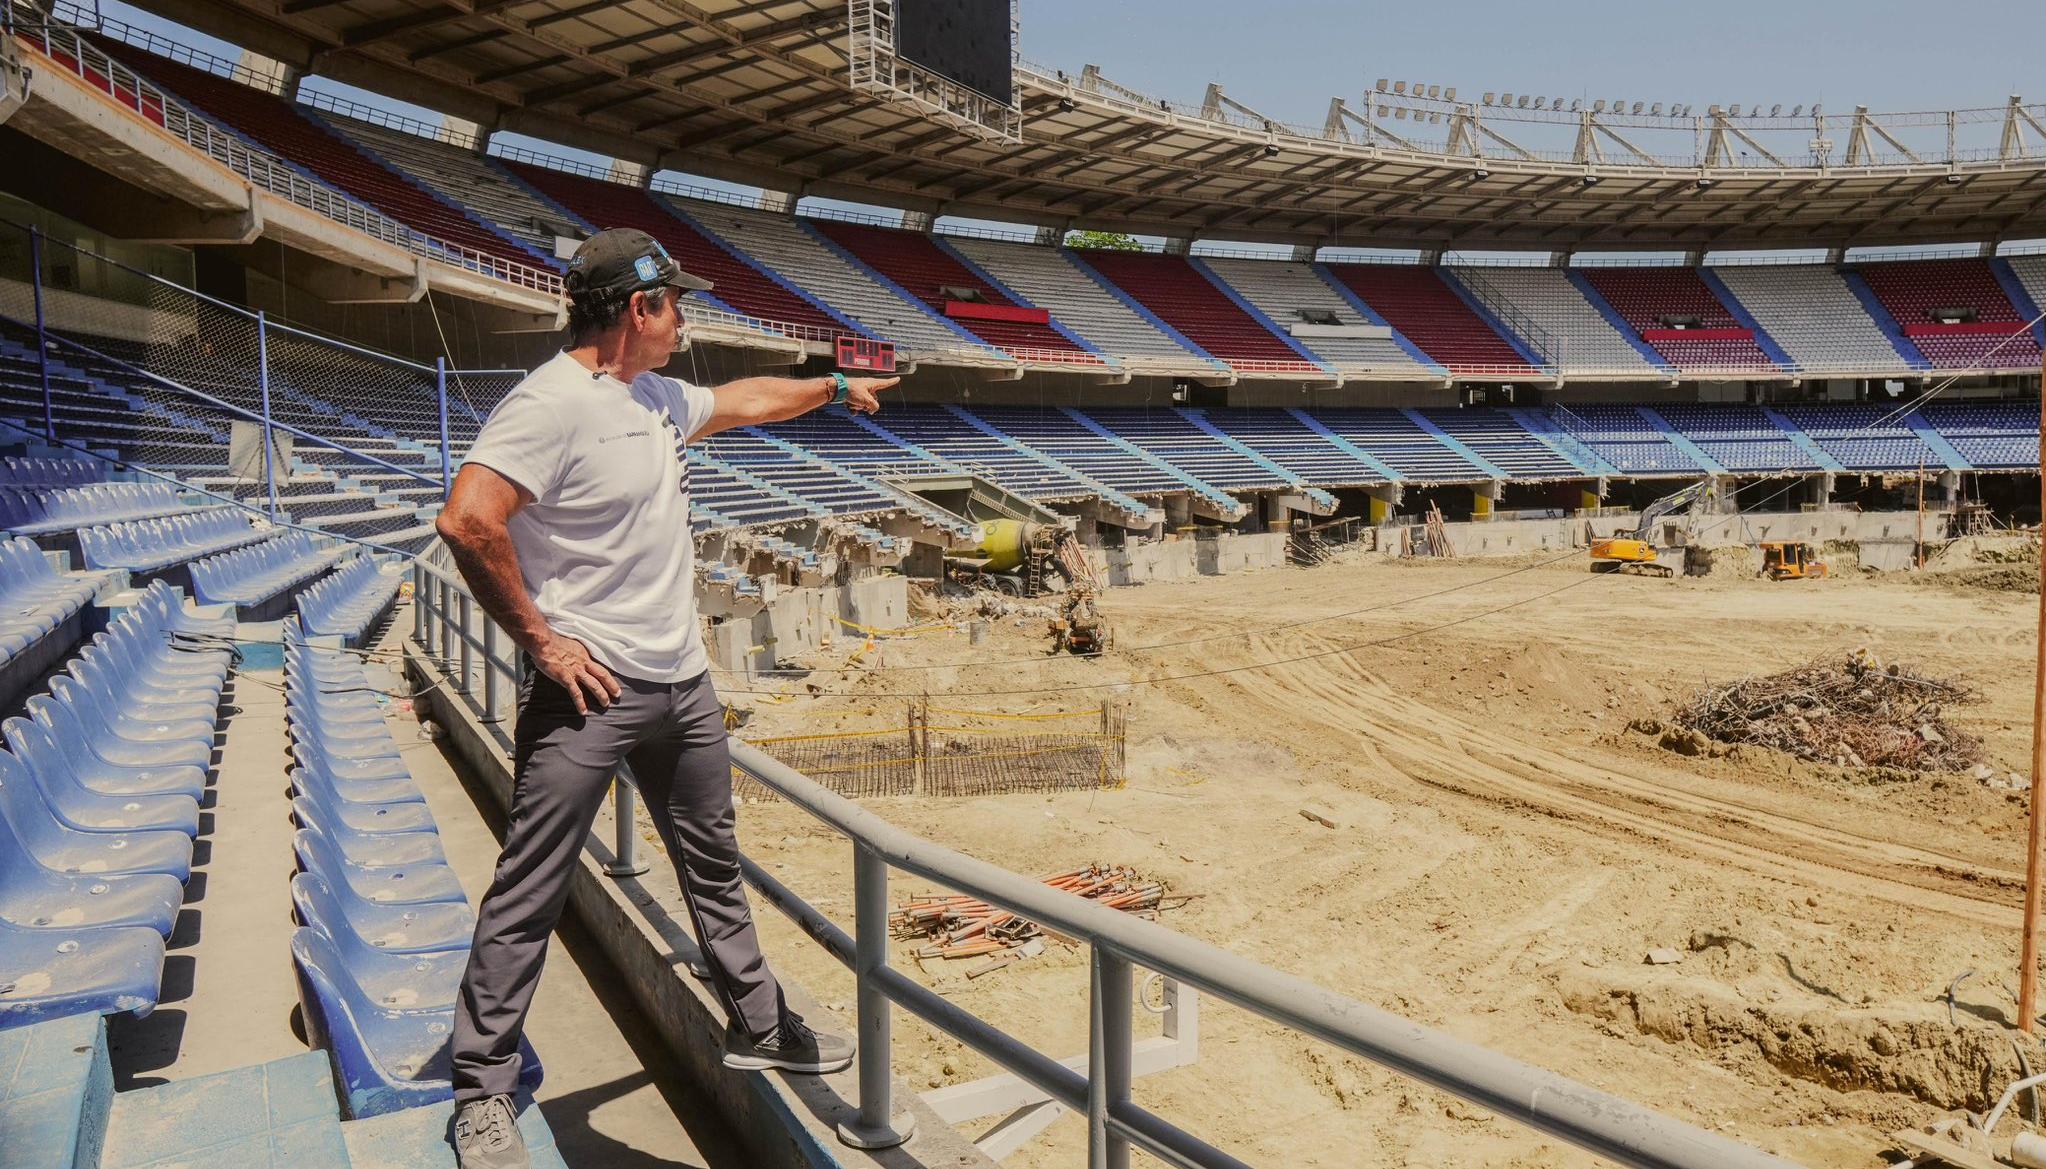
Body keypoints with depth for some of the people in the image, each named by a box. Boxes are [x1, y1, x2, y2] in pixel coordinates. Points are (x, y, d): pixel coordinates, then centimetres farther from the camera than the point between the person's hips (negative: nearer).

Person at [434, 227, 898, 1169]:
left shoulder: (660, 398, 10)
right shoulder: (552, 403, -18)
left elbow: (741, 400, 30)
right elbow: (467, 522, -27)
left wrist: (833, 386, 40)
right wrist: (542, 642, -21)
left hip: (682, 682, 9)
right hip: (589, 693, -9)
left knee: (713, 868, 19)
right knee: (529, 896, 1)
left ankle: (758, 1027, 36)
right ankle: (483, 1093, 17)